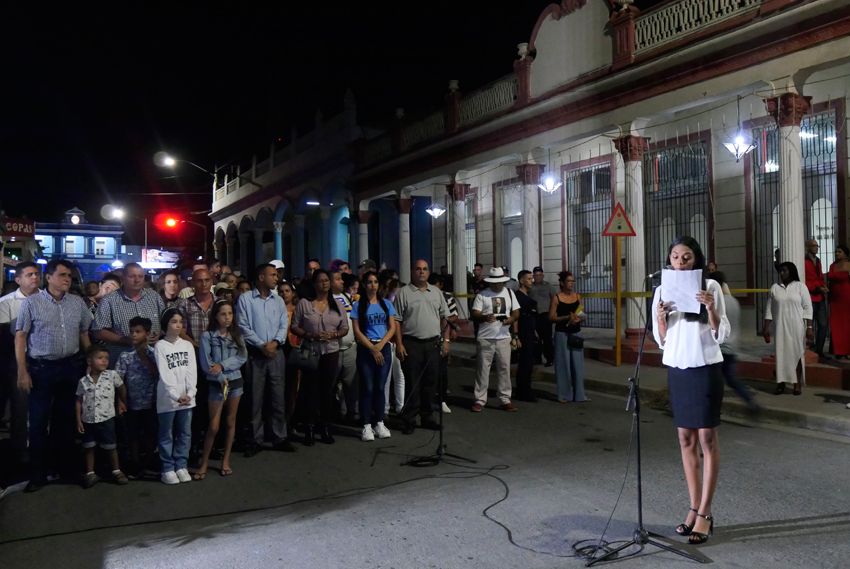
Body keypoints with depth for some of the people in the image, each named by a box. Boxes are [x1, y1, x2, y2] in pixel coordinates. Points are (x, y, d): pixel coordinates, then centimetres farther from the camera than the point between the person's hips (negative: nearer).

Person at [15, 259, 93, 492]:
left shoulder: (78, 303, 6)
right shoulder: (31, 302, -3)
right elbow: (20, 337, -3)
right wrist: (22, 372, -9)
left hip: (71, 367, 3)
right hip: (41, 368, -3)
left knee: (65, 419, 12)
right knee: (38, 421, 2)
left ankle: (64, 466, 26)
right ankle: (38, 474, 14)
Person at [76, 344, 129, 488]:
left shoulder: (112, 375, -6)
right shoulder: (83, 381, -3)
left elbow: (122, 389, 9)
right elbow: (79, 401, 2)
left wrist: (122, 403, 14)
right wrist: (78, 420, -1)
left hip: (106, 419, -1)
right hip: (88, 420, 1)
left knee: (110, 447, 7)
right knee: (88, 448, 11)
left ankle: (116, 472, 21)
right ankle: (90, 473, 24)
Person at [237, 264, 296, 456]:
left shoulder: (278, 301, 13)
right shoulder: (245, 299, 0)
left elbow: (284, 325, 7)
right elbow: (243, 326, -6)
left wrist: (275, 342, -10)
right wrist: (262, 345, -12)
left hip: (276, 352, 4)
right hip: (255, 353, -3)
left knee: (278, 396, 5)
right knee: (255, 398, 1)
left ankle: (279, 438, 13)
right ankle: (255, 440, 9)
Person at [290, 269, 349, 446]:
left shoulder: (338, 304, 7)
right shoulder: (304, 303, -1)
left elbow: (345, 328, 8)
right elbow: (294, 327, -2)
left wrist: (334, 334, -11)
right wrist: (310, 335, -16)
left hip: (331, 352, 2)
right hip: (310, 352, -2)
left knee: (327, 389, 6)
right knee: (310, 389, 0)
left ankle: (325, 426, 17)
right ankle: (310, 427, 8)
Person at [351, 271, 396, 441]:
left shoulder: (386, 304, 11)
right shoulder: (358, 305, 3)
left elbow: (392, 328, 6)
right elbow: (357, 331, -3)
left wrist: (380, 345, -8)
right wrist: (372, 348, -10)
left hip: (384, 347, 2)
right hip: (365, 349, -2)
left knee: (380, 387, 5)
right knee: (367, 388, -4)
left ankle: (379, 423, 13)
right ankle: (366, 426, 1)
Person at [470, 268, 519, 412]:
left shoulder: (509, 293, 11)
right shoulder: (482, 295, 0)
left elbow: (516, 312, 12)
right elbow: (474, 314, -5)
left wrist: (512, 318, -11)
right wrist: (484, 317, -27)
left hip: (504, 337, 3)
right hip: (485, 338, -3)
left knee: (505, 369, 6)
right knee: (483, 369, 1)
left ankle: (505, 400, 14)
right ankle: (480, 400, 8)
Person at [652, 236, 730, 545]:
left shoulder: (710, 286, -4)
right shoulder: (662, 290, 5)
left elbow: (722, 335, -5)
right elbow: (660, 340, 7)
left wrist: (710, 308, -21)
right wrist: (660, 319, -12)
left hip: (705, 369, -4)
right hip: (676, 369, 4)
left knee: (707, 438, 0)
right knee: (686, 438, 8)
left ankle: (705, 513, 6)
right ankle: (694, 508, 18)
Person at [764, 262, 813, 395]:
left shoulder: (800, 286, 0)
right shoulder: (775, 288, 8)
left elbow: (808, 308, -3)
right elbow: (769, 309, 7)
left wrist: (809, 327, -9)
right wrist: (766, 327, 2)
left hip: (797, 327, -2)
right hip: (780, 327, 2)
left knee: (797, 353, 2)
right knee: (781, 353, 2)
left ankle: (798, 384, 7)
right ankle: (781, 383, 5)